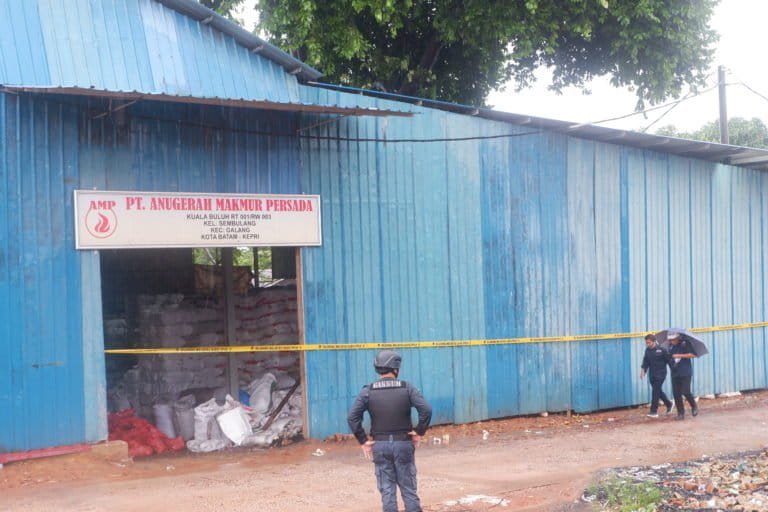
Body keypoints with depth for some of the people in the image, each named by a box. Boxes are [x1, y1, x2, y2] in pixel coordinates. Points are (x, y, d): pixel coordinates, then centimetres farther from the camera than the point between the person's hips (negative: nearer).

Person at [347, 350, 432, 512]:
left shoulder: (368, 391, -2)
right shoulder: (407, 388, -5)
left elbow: (352, 417, -9)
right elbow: (426, 410, -15)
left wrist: (363, 441, -2)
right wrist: (419, 432, -2)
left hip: (380, 445, 1)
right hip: (403, 444, -1)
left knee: (387, 491, 7)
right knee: (409, 489, 8)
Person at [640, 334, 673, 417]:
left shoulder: (662, 350, -12)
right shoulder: (647, 350, 5)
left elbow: (669, 360, -5)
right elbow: (645, 362, 10)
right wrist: (643, 370, -4)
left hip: (660, 374, -6)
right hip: (652, 374, 6)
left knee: (655, 392, -10)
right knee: (658, 391, 15)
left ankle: (654, 411, -7)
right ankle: (669, 404, 37)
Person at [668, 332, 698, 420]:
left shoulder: (685, 344, -5)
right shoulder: (671, 347, 10)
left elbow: (692, 355, -15)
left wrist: (680, 355, -19)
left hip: (685, 373, -5)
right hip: (675, 374, 5)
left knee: (685, 392, -12)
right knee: (676, 394, 0)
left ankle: (694, 407, 14)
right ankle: (680, 413, 9)